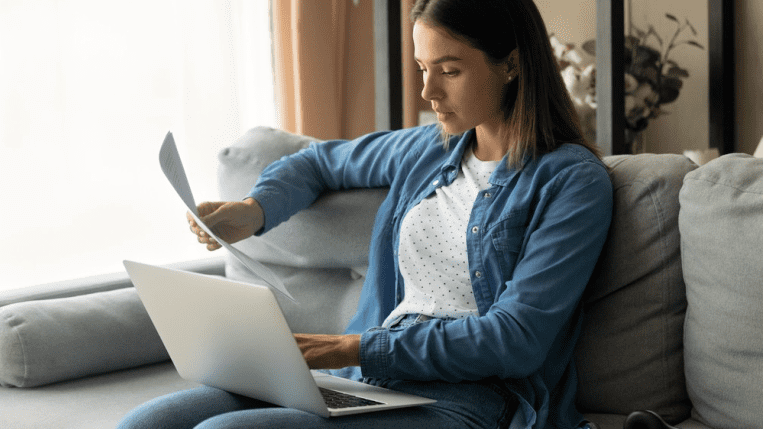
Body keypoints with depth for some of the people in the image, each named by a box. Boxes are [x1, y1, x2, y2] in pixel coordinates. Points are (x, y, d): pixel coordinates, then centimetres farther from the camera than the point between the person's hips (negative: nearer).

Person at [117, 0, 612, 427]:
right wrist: (253, 211, 12)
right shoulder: (428, 150, 16)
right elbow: (320, 161, 34)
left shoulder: (573, 180, -4)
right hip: (360, 382, 7)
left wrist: (361, 348, -17)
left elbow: (516, 340, -13)